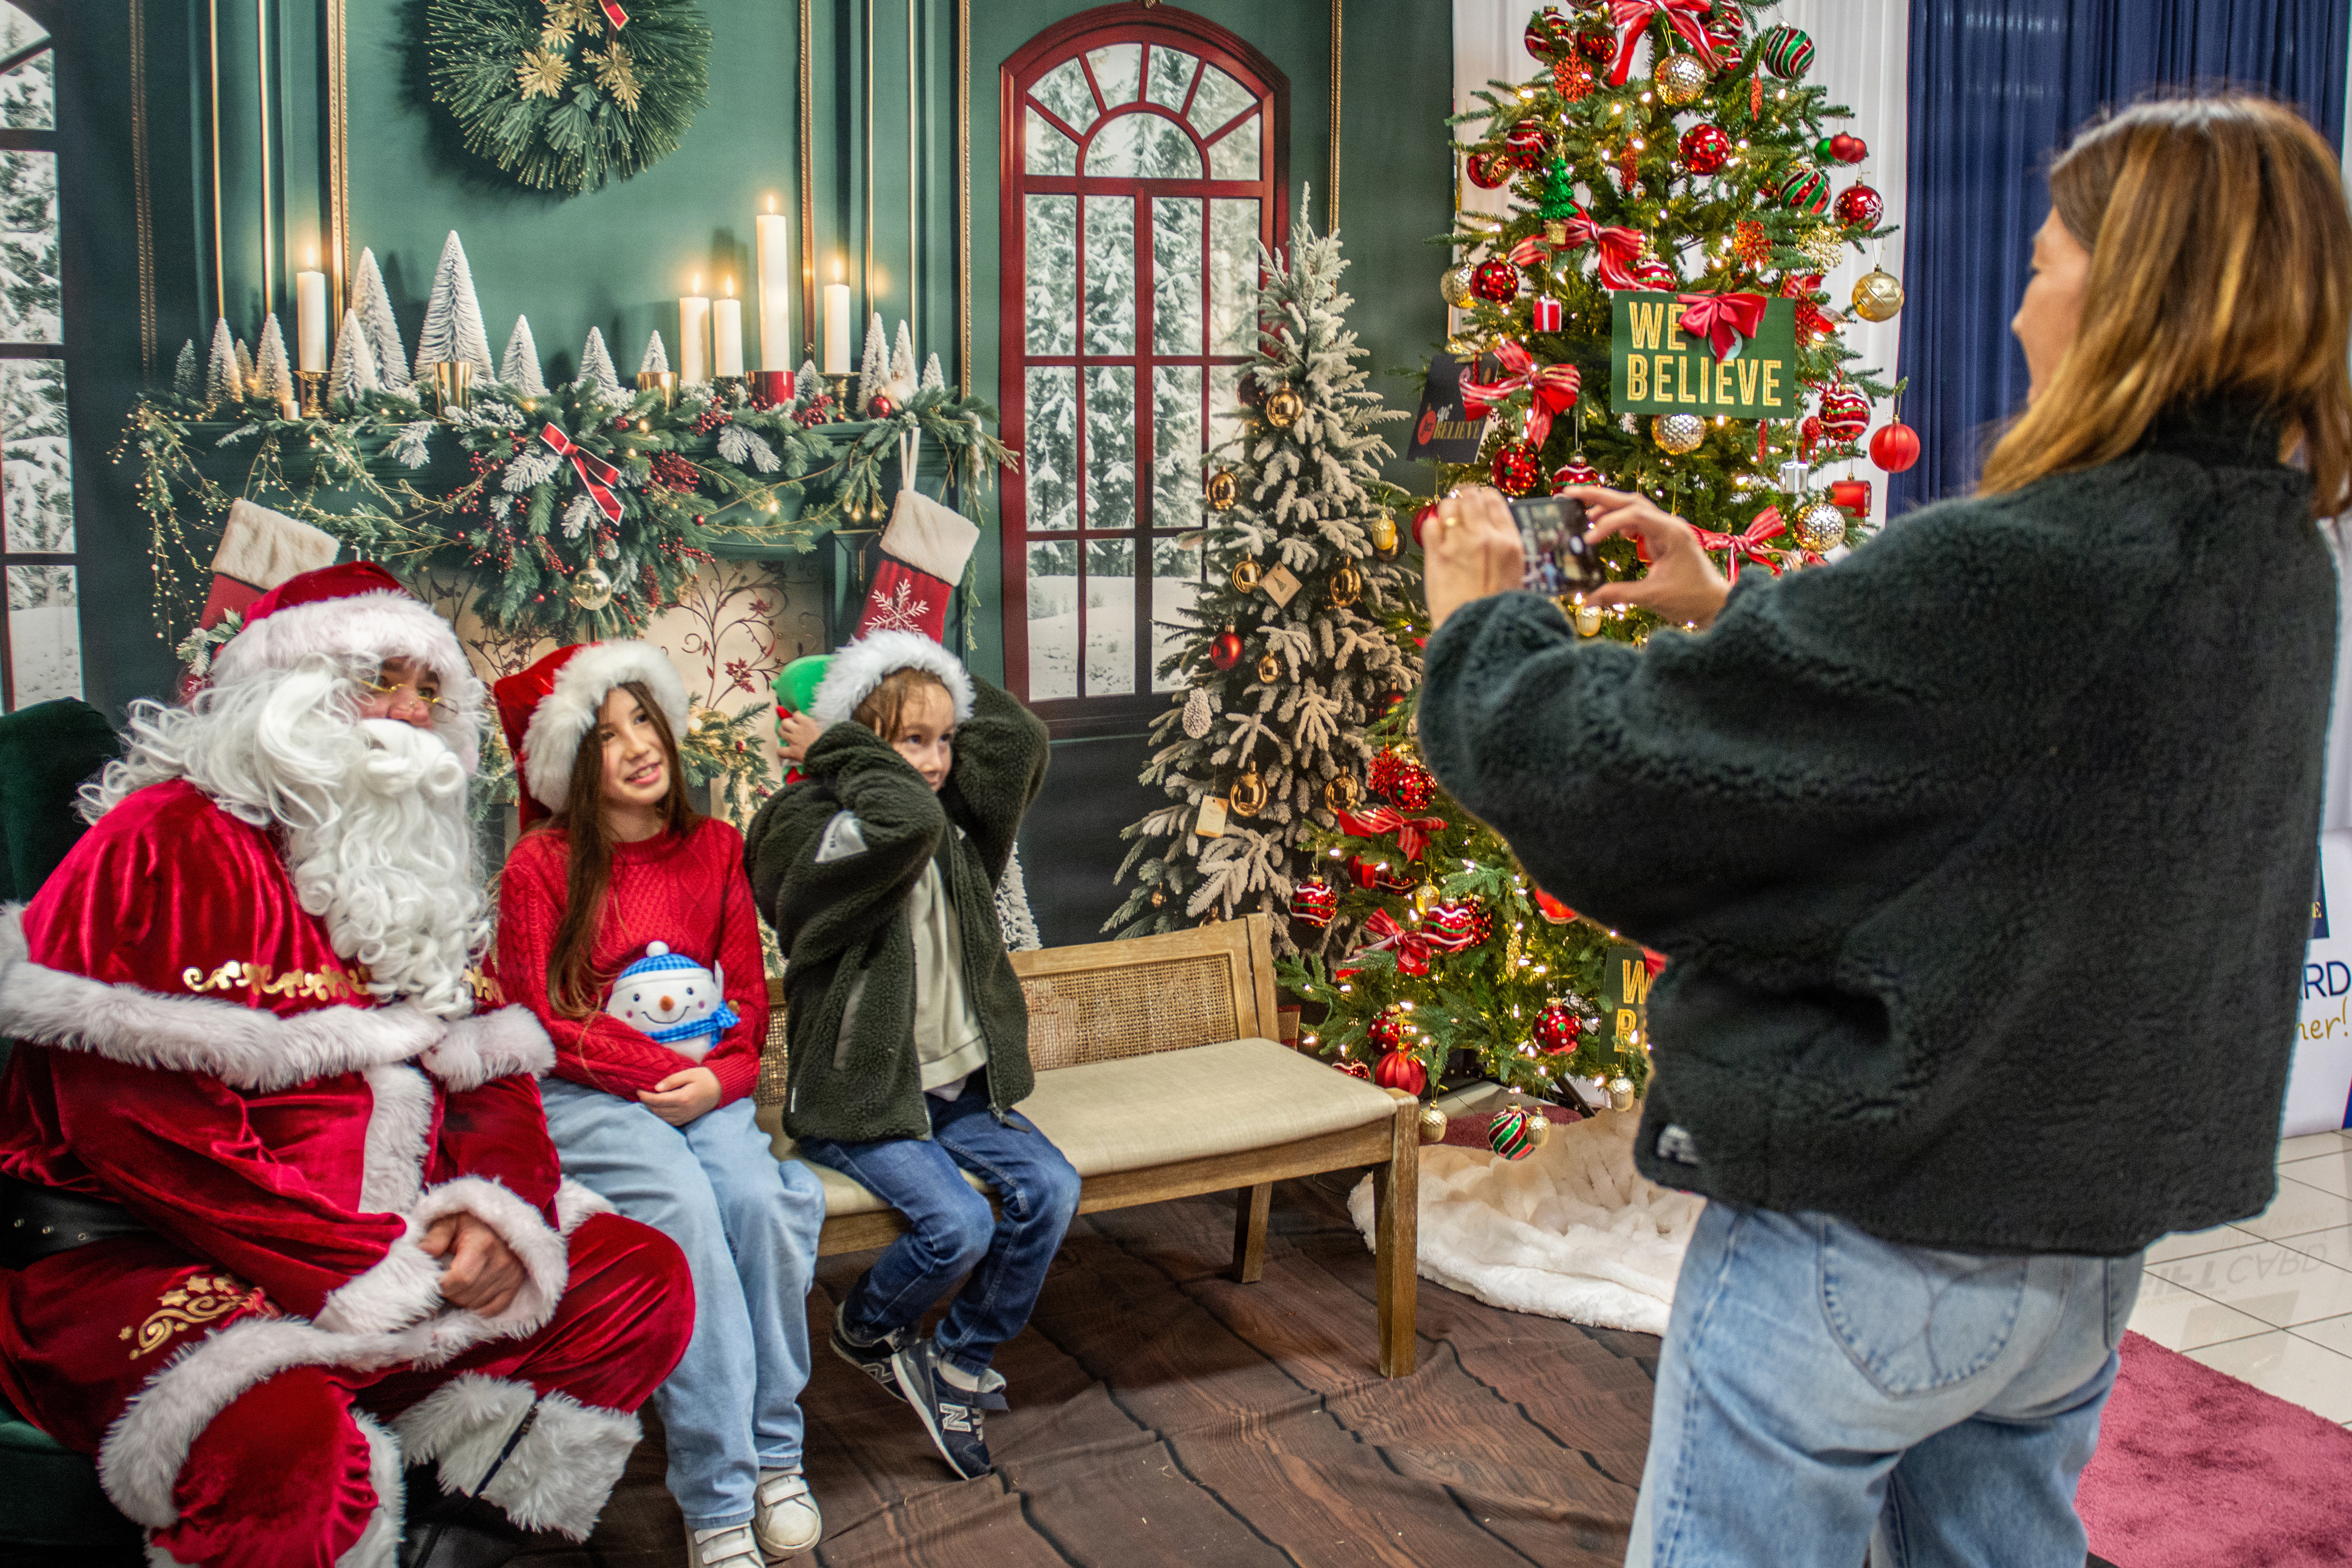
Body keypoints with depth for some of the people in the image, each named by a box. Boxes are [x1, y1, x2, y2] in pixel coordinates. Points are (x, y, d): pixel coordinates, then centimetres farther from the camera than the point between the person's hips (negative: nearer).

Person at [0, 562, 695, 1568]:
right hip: (139, 1253, -8)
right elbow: (140, 1124, -18)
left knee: (643, 1280, -4)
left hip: (392, 1247, 8)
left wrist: (500, 1210, -11)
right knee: (280, 1437, -37)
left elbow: (492, 1068, 12)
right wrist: (378, 1269, -20)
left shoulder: (413, 867, 18)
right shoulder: (167, 843, -8)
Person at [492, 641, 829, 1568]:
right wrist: (662, 1069, -12)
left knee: (761, 1200, -28)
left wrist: (719, 1079, -9)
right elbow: (536, 1023, -5)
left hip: (704, 1091, 3)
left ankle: (776, 1458, -13)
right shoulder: (541, 865, -3)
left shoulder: (713, 848, 10)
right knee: (683, 1208, -31)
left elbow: (748, 997, 11)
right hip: (580, 1099, -3)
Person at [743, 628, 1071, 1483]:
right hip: (861, 1098, -7)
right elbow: (904, 822, -35)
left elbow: (1020, 738, -7)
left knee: (1049, 1189, -13)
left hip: (959, 1083, 7)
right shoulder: (809, 828, -15)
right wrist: (838, 751, -20)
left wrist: (945, 696, -2)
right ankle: (865, 1328, 13)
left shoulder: (957, 822, 7)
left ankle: (961, 1360, 9)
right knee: (959, 1224, -23)